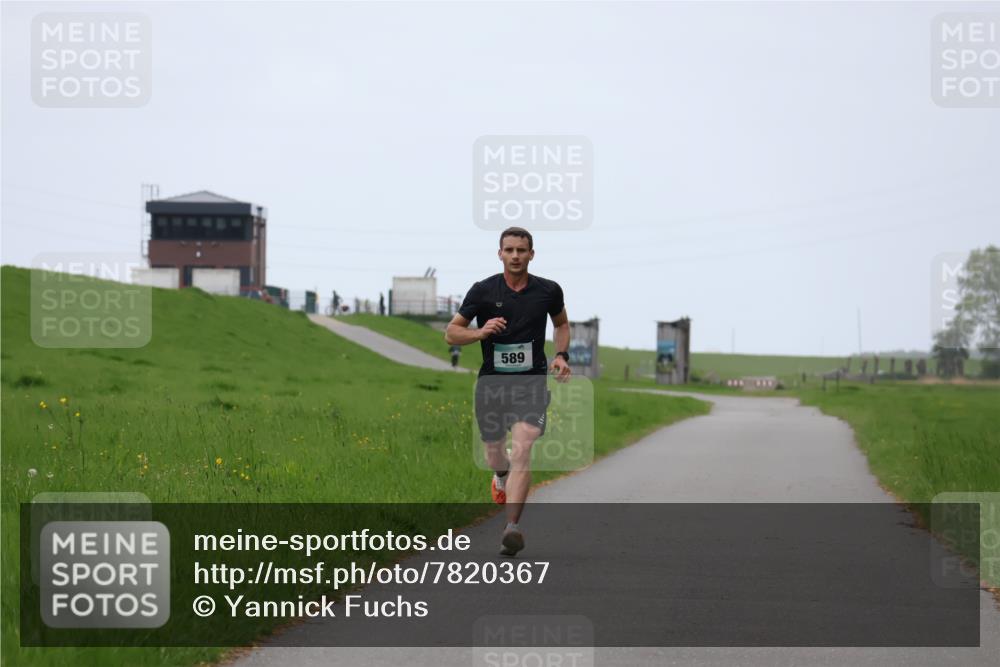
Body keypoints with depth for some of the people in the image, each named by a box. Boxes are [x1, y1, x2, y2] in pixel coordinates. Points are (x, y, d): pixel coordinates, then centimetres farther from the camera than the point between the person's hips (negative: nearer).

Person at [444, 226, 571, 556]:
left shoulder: (548, 291, 1)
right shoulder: (483, 291, -4)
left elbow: (562, 323, 21)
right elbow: (451, 333, 1)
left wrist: (562, 355, 3)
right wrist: (480, 332, -19)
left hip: (531, 383, -1)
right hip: (492, 383, 1)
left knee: (522, 450, -20)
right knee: (494, 456, 14)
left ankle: (512, 528, -26)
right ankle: (502, 475, 54)